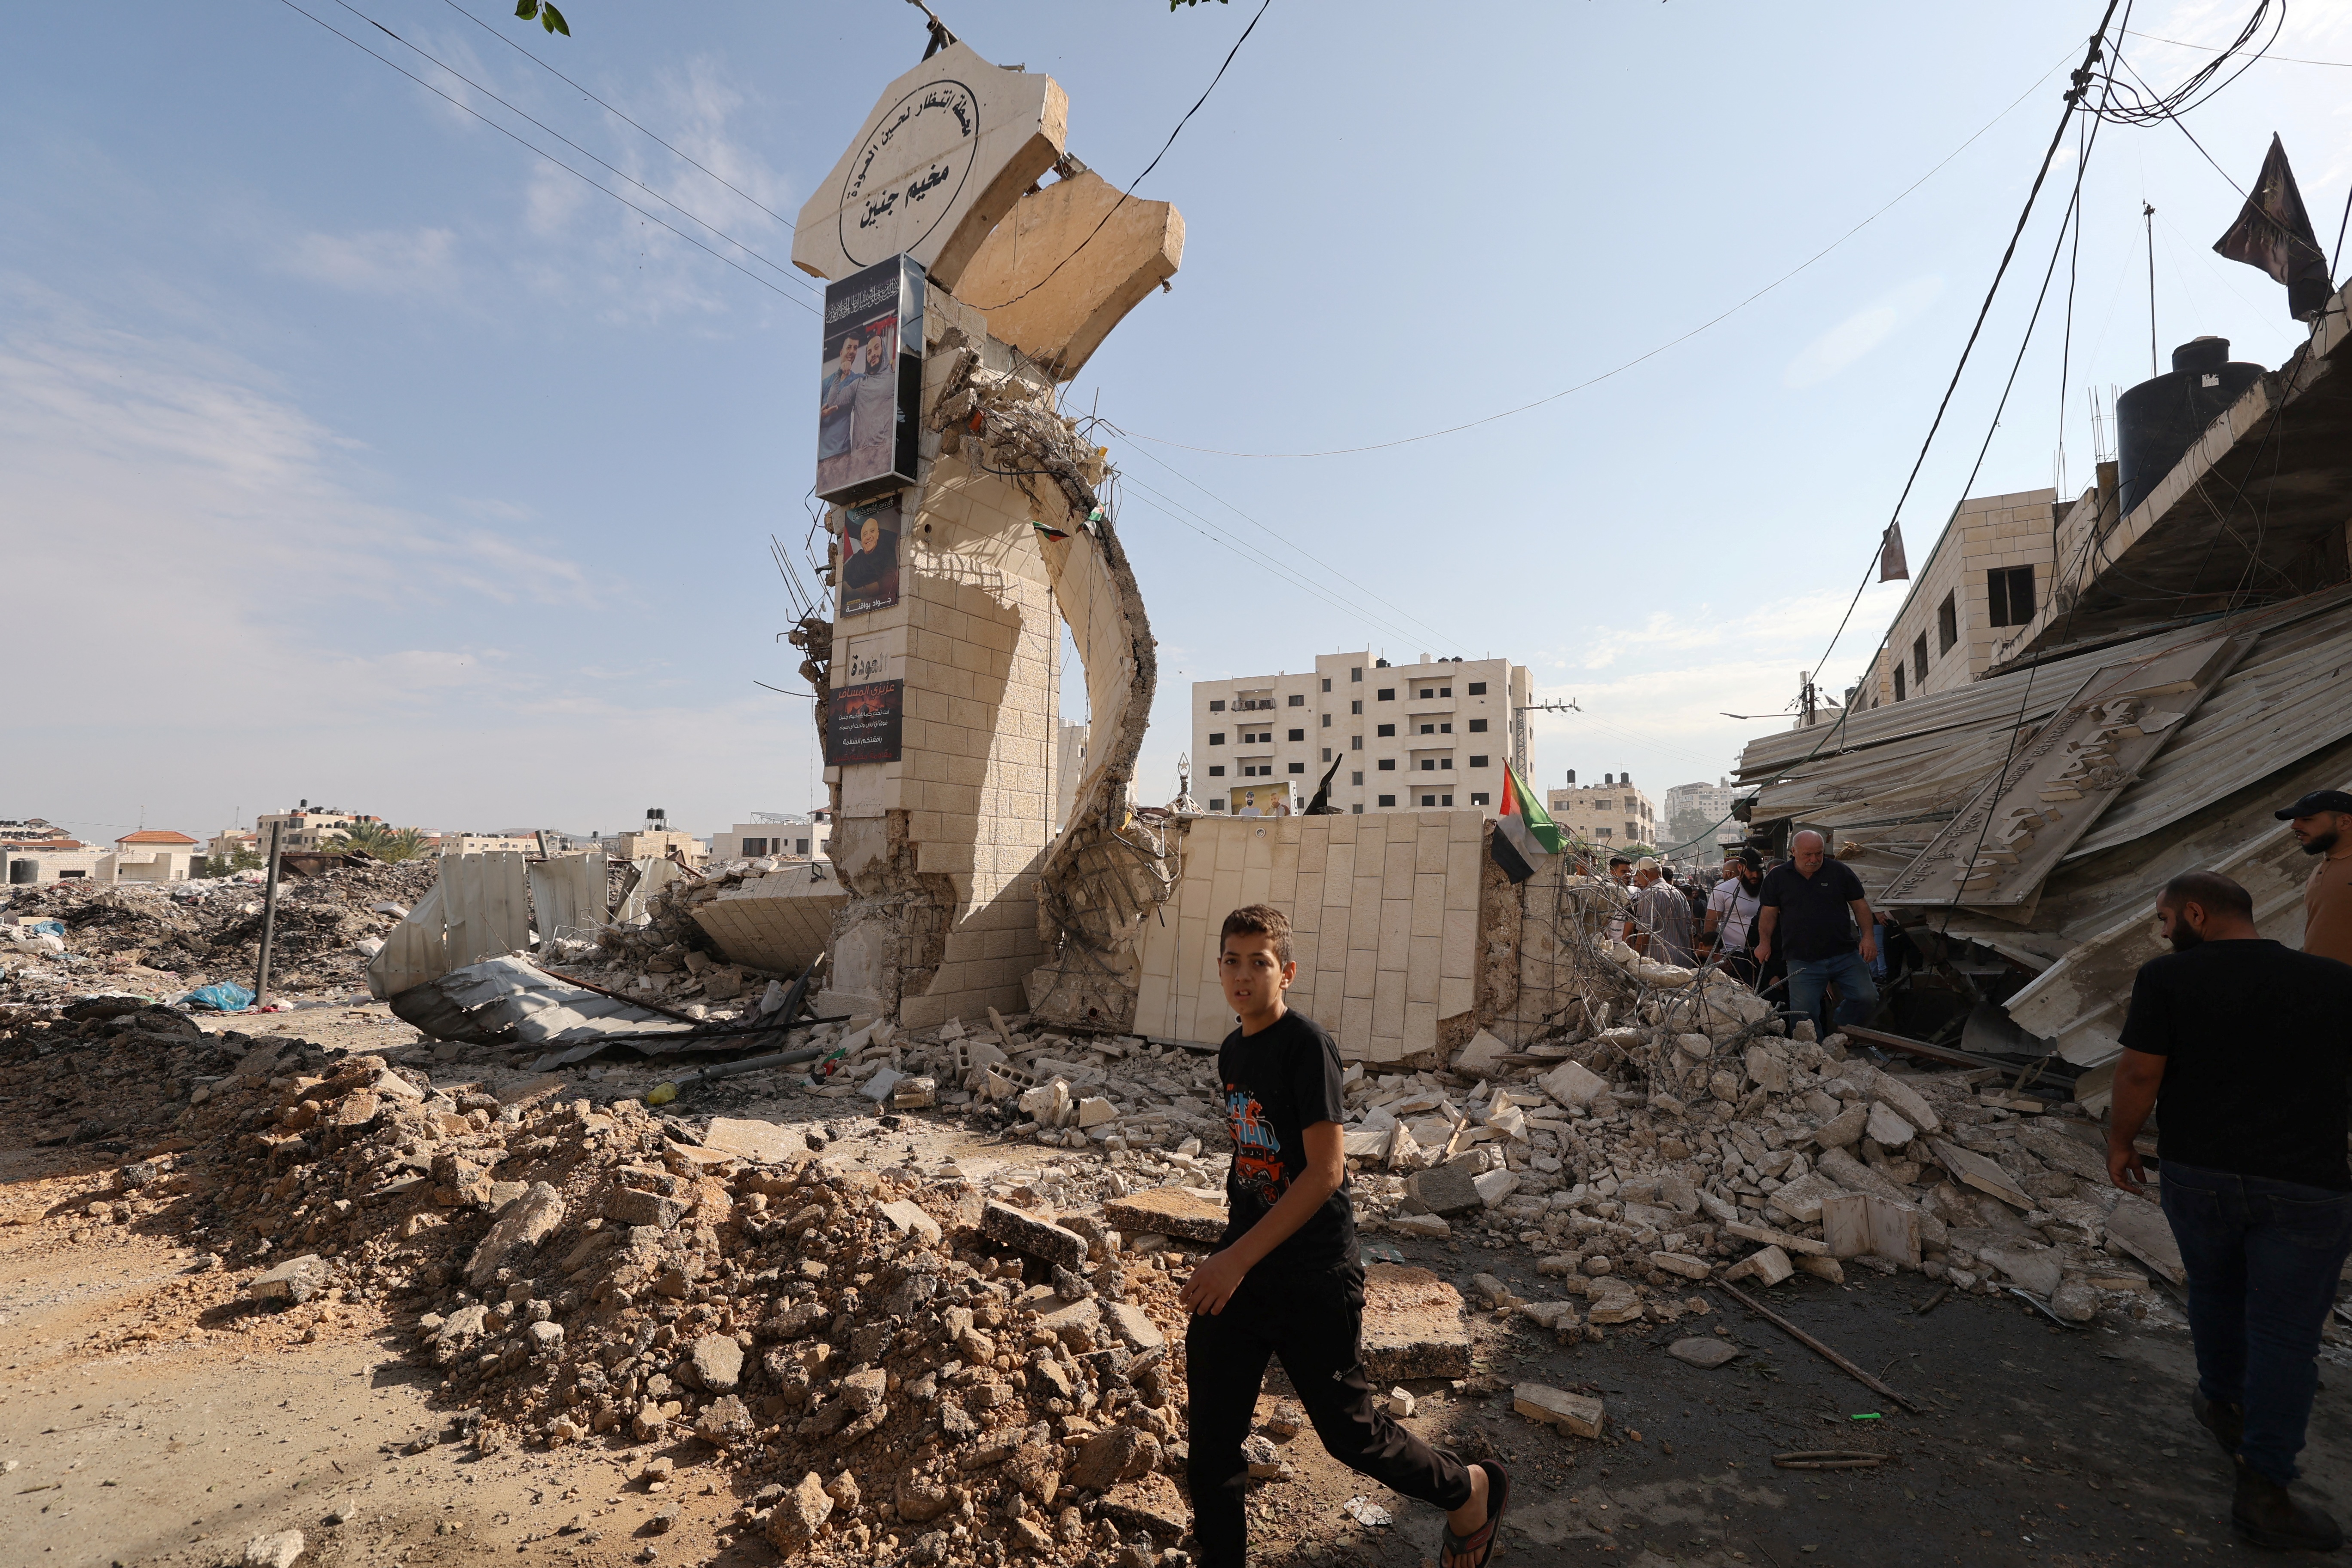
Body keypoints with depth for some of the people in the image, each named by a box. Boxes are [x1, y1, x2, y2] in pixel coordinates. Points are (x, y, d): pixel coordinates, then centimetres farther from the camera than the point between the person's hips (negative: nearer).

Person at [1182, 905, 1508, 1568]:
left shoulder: (1307, 1045, -19)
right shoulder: (1231, 1052, 5)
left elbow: (1326, 1171, -23)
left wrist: (1240, 1259, -24)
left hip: (1312, 1275, -6)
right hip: (1239, 1267, 6)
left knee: (1348, 1429, 12)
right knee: (1211, 1436, 9)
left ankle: (1470, 1492, 39)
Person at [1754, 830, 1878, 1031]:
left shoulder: (1840, 871, 4)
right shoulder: (1777, 877, 3)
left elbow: (1860, 905, 7)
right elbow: (1769, 912, 8)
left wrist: (1868, 936, -4)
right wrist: (1765, 943, 1)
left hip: (1845, 955, 1)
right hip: (1802, 961, -1)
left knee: (1867, 998, -7)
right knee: (1803, 1014, -2)